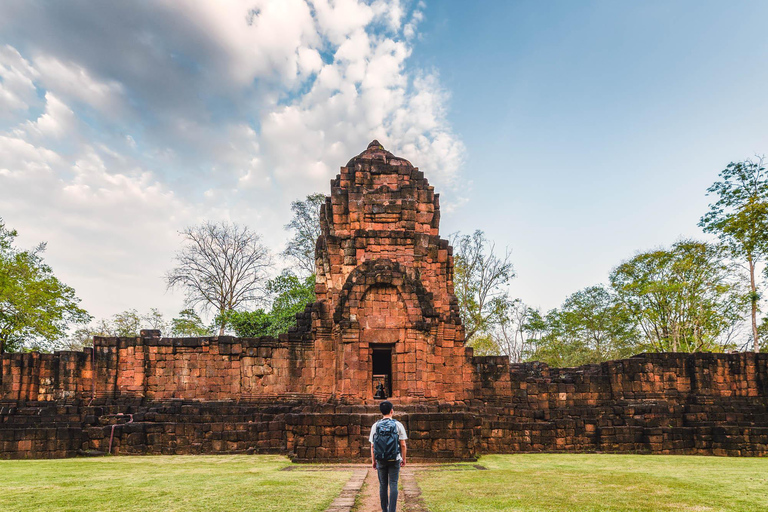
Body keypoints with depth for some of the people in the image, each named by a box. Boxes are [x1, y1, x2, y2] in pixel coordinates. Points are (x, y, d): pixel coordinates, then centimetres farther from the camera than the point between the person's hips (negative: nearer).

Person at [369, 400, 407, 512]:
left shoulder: (375, 426, 0)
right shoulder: (398, 425, -5)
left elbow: (372, 446, 1)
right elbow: (403, 445, -5)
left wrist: (373, 460, 10)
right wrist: (404, 458, 6)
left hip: (380, 460, 2)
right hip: (394, 460, -2)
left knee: (383, 485, 11)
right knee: (393, 485, 2)